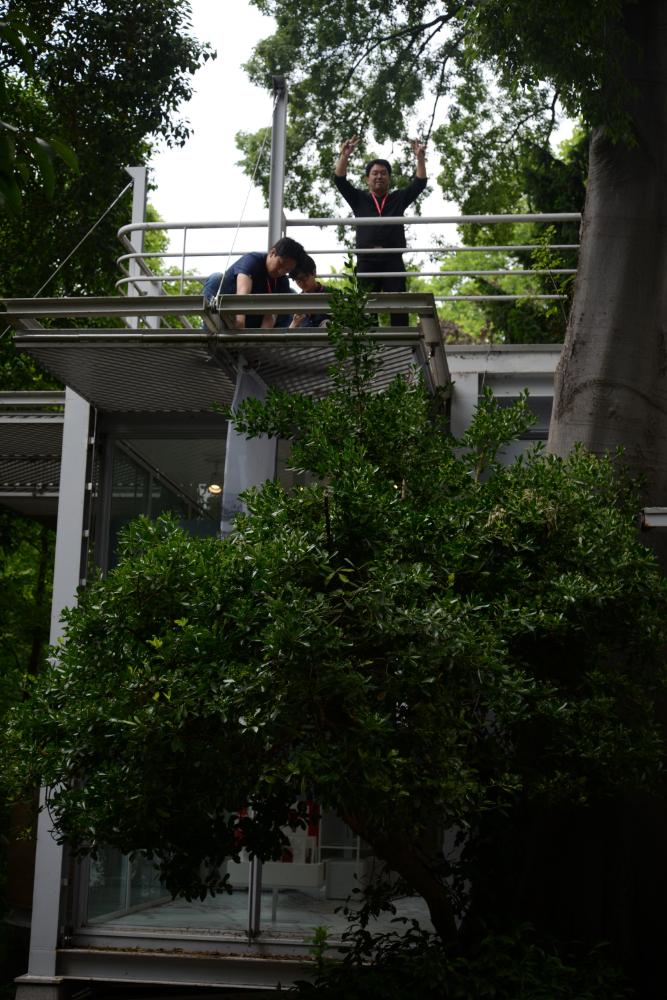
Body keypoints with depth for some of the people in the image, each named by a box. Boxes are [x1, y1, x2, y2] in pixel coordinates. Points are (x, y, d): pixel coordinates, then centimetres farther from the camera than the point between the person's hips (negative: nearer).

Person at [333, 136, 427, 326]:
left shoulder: (399, 198, 18)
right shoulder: (359, 199, 16)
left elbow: (419, 183, 10)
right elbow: (339, 180, 7)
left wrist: (420, 158, -3)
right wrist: (344, 156, -7)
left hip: (393, 261, 0)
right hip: (366, 262, 0)